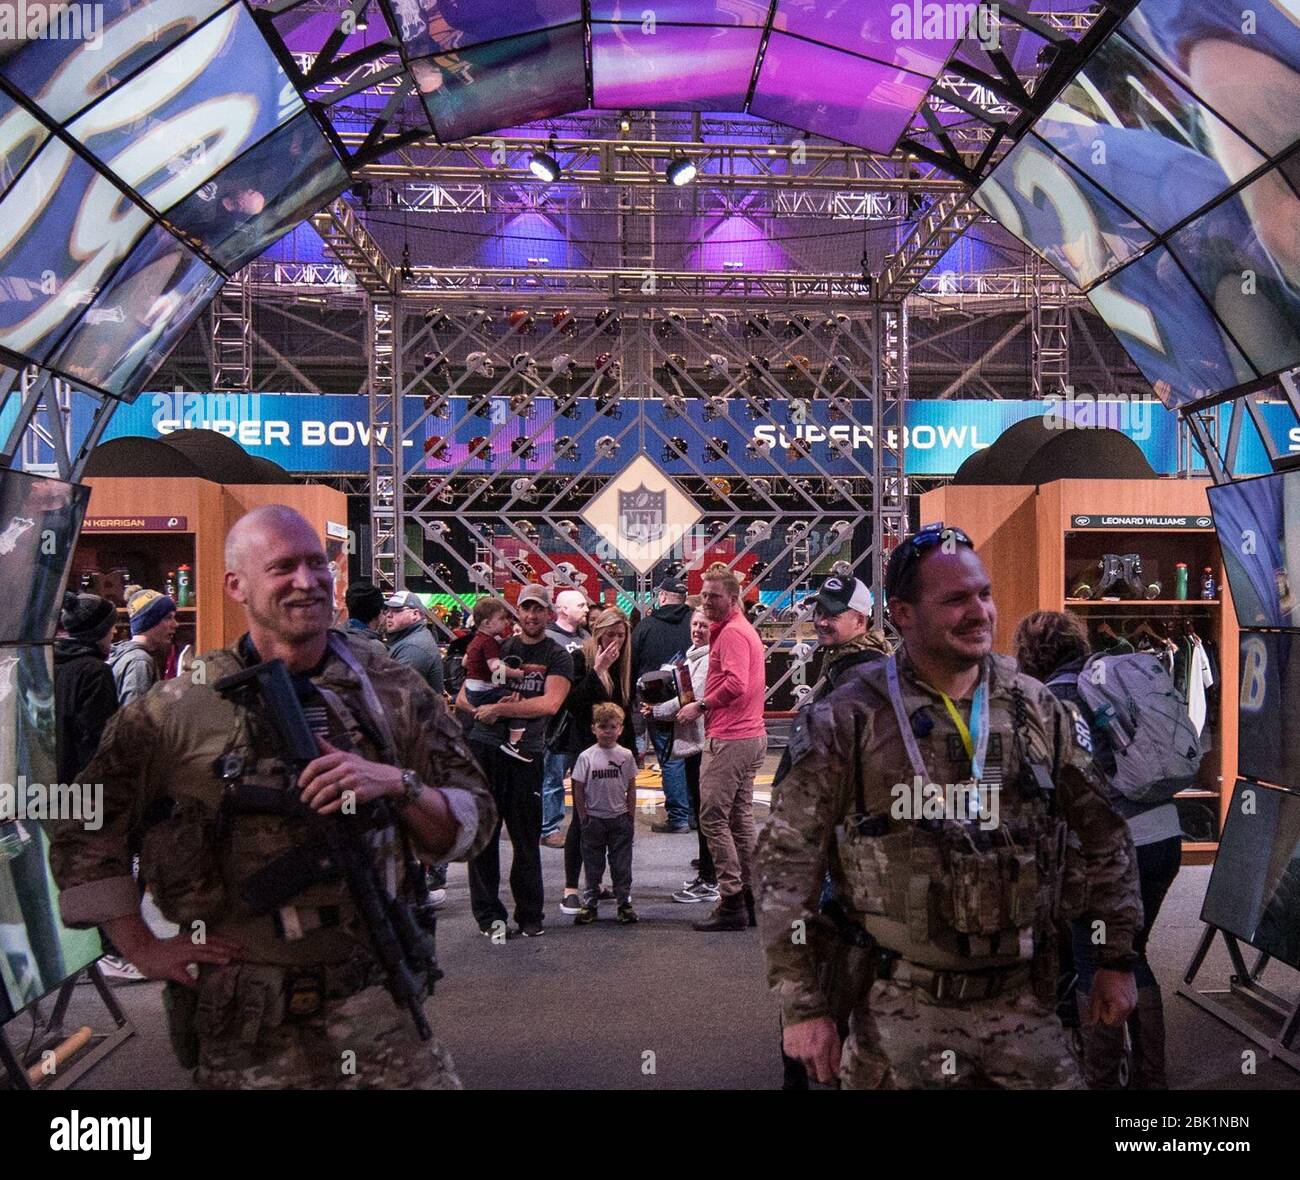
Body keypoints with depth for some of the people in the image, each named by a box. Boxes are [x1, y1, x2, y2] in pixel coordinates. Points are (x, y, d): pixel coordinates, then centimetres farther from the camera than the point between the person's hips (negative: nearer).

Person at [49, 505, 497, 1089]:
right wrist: (143, 948, -1)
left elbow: (474, 820, 1)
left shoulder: (391, 689, 2)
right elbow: (84, 832, 5)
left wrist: (397, 784, -17)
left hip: (375, 1004, 1)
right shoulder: (179, 707, -2)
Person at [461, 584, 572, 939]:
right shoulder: (497, 648, 12)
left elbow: (550, 704, -14)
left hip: (527, 752, -2)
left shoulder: (557, 657, 3)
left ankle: (530, 916, 15)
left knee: (526, 837, 3)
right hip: (484, 747, 2)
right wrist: (488, 706, -12)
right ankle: (488, 915, 11)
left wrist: (499, 708, -14)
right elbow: (464, 697, 9)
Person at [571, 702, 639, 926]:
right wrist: (583, 817, -2)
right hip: (594, 819, 0)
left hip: (620, 818, 1)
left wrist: (631, 817, 2)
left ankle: (624, 903, 13)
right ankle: (590, 904, 15)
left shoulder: (625, 755, -1)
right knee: (592, 864, 7)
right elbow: (578, 789, -1)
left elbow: (631, 788, 5)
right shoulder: (587, 756, -4)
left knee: (621, 863, 5)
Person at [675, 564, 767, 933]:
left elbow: (735, 684, -24)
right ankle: (749, 899, 18)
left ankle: (732, 901, -7)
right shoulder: (744, 629, 20)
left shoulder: (732, 632, -13)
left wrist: (700, 706, -13)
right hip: (750, 735, 11)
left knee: (713, 817, -7)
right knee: (741, 818, 13)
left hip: (728, 738, -11)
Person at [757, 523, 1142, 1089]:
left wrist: (1117, 959, 8)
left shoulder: (1037, 709, 3)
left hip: (1025, 1004, 3)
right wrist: (801, 1006, -9)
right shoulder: (850, 717, -9)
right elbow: (787, 858, -8)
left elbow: (1102, 835, 12)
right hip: (902, 1009, -3)